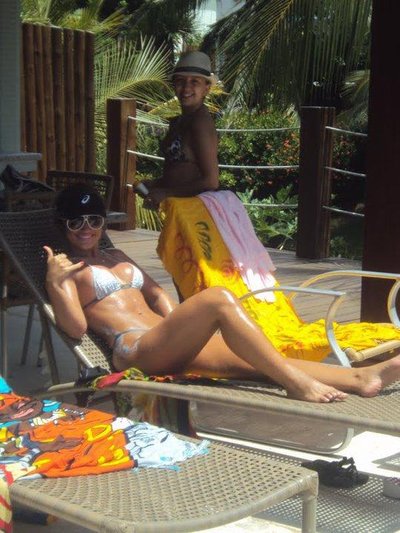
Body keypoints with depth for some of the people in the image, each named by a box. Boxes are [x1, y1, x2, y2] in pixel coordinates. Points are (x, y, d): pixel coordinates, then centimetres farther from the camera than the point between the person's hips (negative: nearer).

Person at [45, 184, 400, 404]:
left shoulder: (116, 257, 29)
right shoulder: (66, 270, 7)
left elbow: (157, 294, 31)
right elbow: (75, 326, -7)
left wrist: (180, 327, 14)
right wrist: (55, 281, -16)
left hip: (169, 347, 8)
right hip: (135, 350, -7)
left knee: (250, 360, -16)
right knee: (219, 298, -29)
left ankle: (360, 378, -31)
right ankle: (295, 383, -35)